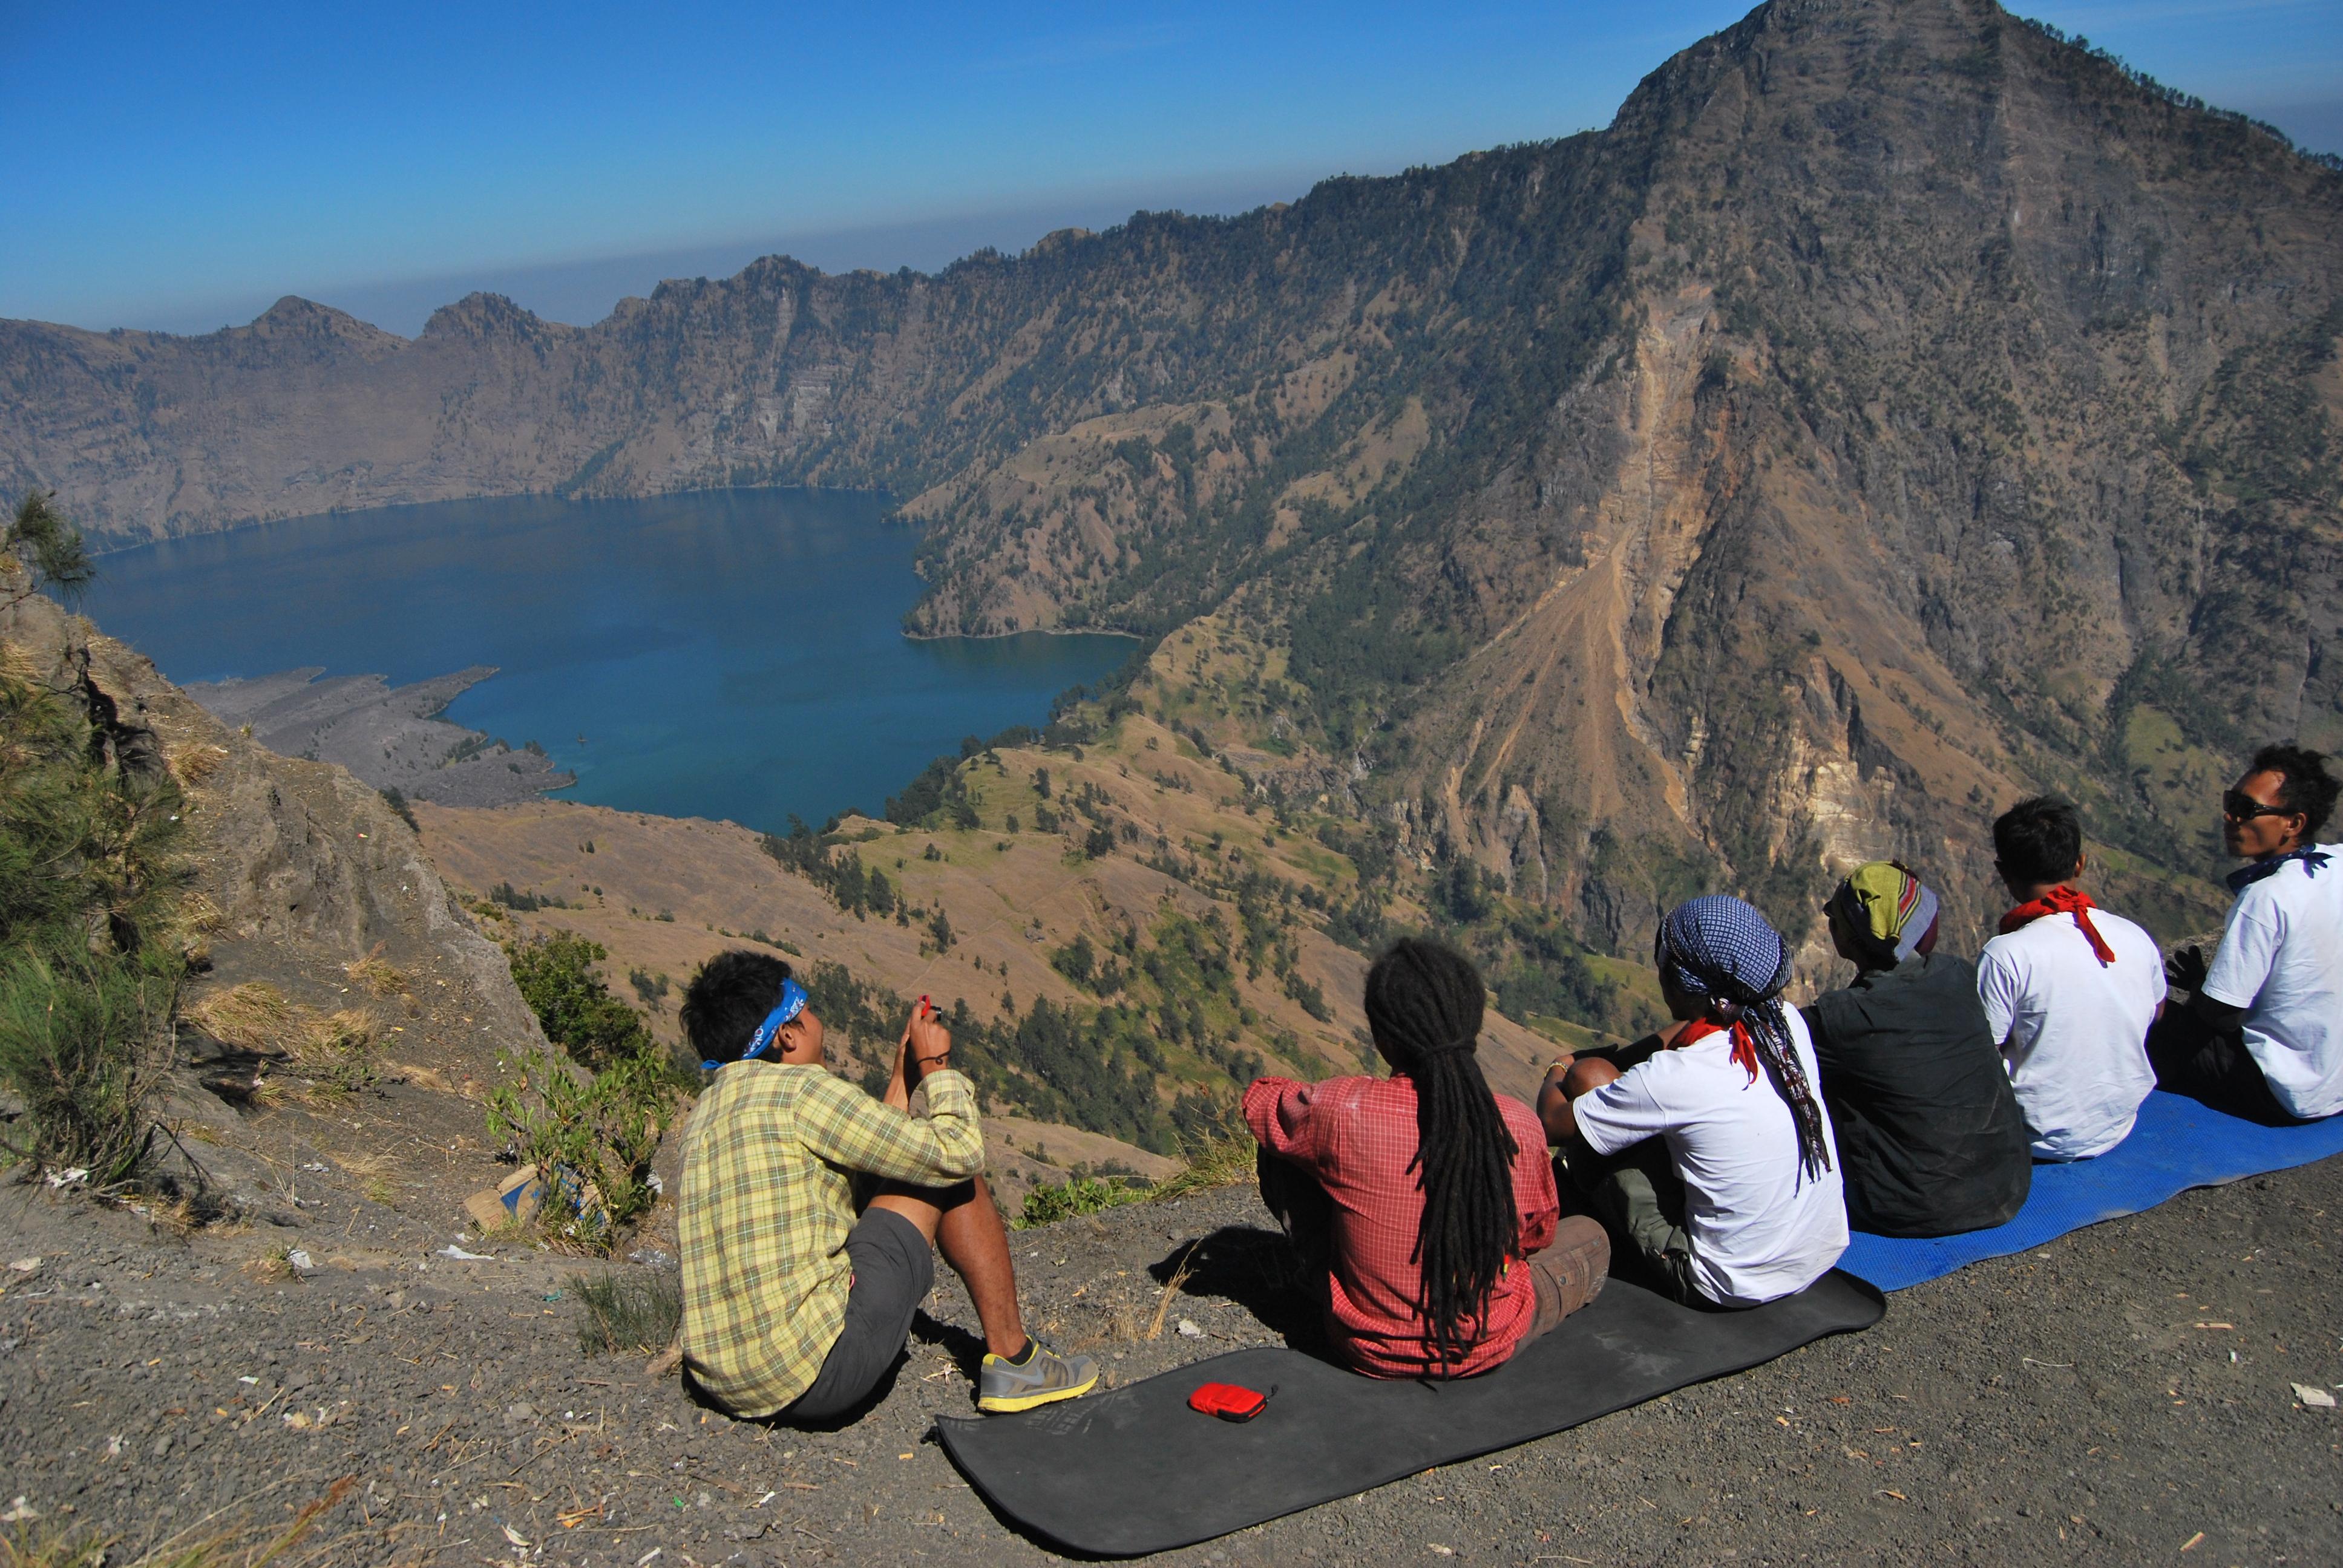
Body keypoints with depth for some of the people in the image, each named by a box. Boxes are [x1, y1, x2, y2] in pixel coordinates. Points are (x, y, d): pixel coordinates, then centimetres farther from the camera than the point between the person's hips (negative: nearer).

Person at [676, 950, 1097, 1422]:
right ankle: (1012, 1358, 12)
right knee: (948, 1173, 6)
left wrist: (904, 1077, 24)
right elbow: (957, 1152, -10)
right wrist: (936, 1065, 6)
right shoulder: (796, 1090, -12)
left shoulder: (707, 1113, 14)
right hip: (818, 1370, -9)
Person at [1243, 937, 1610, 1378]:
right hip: (1491, 1348, 2)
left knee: (1281, 1157, 14)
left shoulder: (1342, 1112, -25)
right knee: (1591, 1235, 28)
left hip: (1370, 1351, -1)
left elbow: (1259, 1099, -1)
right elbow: (1538, 1235, 0)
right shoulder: (1517, 1125, -20)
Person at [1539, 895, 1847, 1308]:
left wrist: (1557, 1077, 10)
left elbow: (1554, 1123, -12)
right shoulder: (1789, 1023, -9)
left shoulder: (1675, 1079, -26)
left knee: (1588, 1076, -2)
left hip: (1736, 1288, -7)